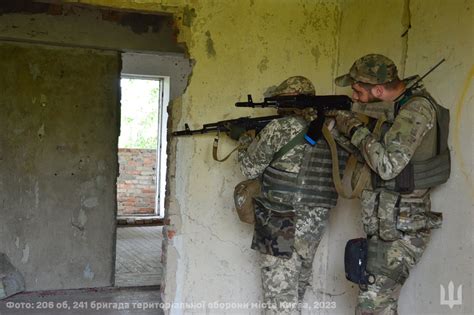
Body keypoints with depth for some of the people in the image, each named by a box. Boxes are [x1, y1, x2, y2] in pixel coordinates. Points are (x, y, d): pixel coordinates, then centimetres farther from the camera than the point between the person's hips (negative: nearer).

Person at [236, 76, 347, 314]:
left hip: (282, 225, -7)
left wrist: (245, 140, 14)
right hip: (316, 222, 7)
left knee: (280, 294, 1)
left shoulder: (282, 127, -15)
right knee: (298, 285, 24)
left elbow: (251, 168, -5)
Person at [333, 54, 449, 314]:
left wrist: (355, 129, -15)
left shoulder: (418, 108, -18)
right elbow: (371, 155, 14)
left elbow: (388, 165, -25)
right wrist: (335, 123, 4)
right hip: (388, 223, 9)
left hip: (401, 227, -9)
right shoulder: (393, 106, 8)